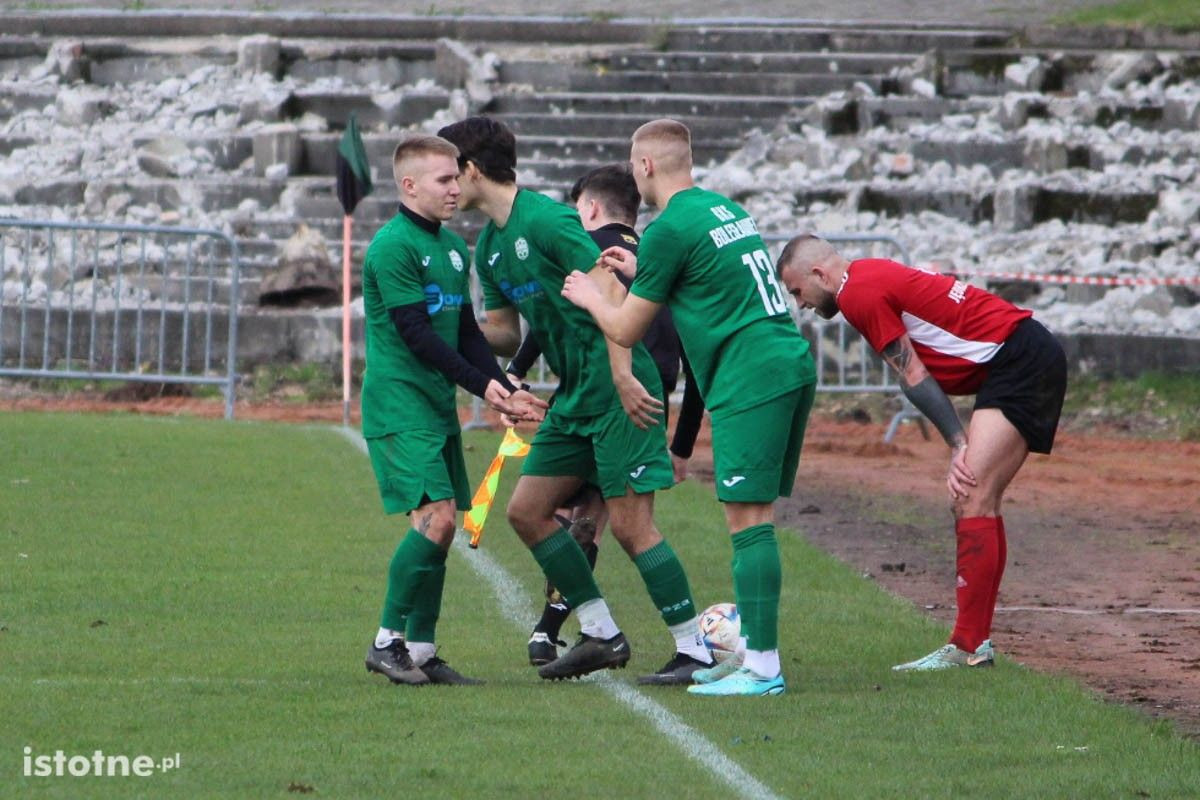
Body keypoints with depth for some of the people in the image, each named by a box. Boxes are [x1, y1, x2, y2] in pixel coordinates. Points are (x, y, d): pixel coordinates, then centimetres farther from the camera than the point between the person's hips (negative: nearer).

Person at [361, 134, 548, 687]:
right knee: (435, 517, -17)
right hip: (398, 406, -9)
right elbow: (415, 332, -18)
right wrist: (482, 385, -19)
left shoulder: (453, 248, 15)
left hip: (438, 404, 9)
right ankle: (387, 640, -8)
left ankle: (421, 650, 11)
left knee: (441, 527, 6)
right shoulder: (393, 245, -13)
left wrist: (506, 391, 9)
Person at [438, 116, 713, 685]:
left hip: (617, 388, -10)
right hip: (574, 394, 10)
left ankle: (696, 652, -5)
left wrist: (622, 376, -25)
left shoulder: (546, 221, -15)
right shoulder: (489, 246, 14)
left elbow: (611, 293, -19)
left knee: (630, 525, -11)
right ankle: (600, 634, 13)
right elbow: (502, 329, 22)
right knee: (526, 511, 8)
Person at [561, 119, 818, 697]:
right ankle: (751, 650, 15)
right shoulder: (726, 209, 18)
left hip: (750, 381, -9)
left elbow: (626, 330, -1)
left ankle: (763, 666, -15)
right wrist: (640, 271, 38)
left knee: (748, 518, -10)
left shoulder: (670, 229, -8)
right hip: (790, 366, 9)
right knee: (755, 518, 12)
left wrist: (589, 297, 19)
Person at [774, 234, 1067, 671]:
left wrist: (959, 445, -11)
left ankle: (968, 646, -18)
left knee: (971, 498, -15)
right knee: (976, 501, 11)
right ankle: (976, 639, 12)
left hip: (1018, 363, -10)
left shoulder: (859, 294, -11)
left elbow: (915, 377, -12)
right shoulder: (873, 277, 19)